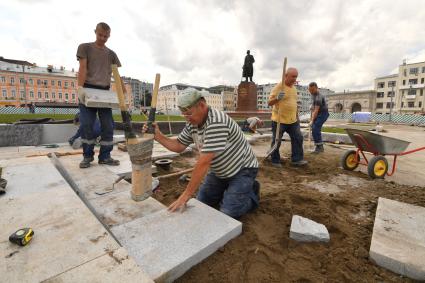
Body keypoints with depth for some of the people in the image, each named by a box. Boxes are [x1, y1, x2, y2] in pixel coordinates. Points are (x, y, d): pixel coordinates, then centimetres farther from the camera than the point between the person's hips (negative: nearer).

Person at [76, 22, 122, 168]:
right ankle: (87, 156, 5)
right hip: (88, 90, -2)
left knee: (108, 126, -2)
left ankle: (105, 156, 6)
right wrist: (80, 87, -18)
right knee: (87, 125, -6)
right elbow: (82, 69, -3)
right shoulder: (85, 47, 10)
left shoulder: (111, 54, 18)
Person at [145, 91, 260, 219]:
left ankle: (251, 192, 12)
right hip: (220, 171, 8)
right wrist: (158, 136, -12)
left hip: (242, 168, -7)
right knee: (202, 202, 7)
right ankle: (230, 190, 27)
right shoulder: (192, 124, -6)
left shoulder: (216, 122, -34)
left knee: (228, 212, -15)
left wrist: (186, 194, -29)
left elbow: (203, 162, -35)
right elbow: (178, 146, 3)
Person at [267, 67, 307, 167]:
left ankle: (296, 159, 17)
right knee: (277, 141, 2)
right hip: (279, 120, -7)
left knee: (298, 138, 7)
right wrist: (277, 98, -34)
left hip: (292, 120, 7)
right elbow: (270, 103, -14)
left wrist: (297, 117, 22)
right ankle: (275, 161, 17)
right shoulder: (278, 87, -11)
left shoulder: (294, 88, 13)